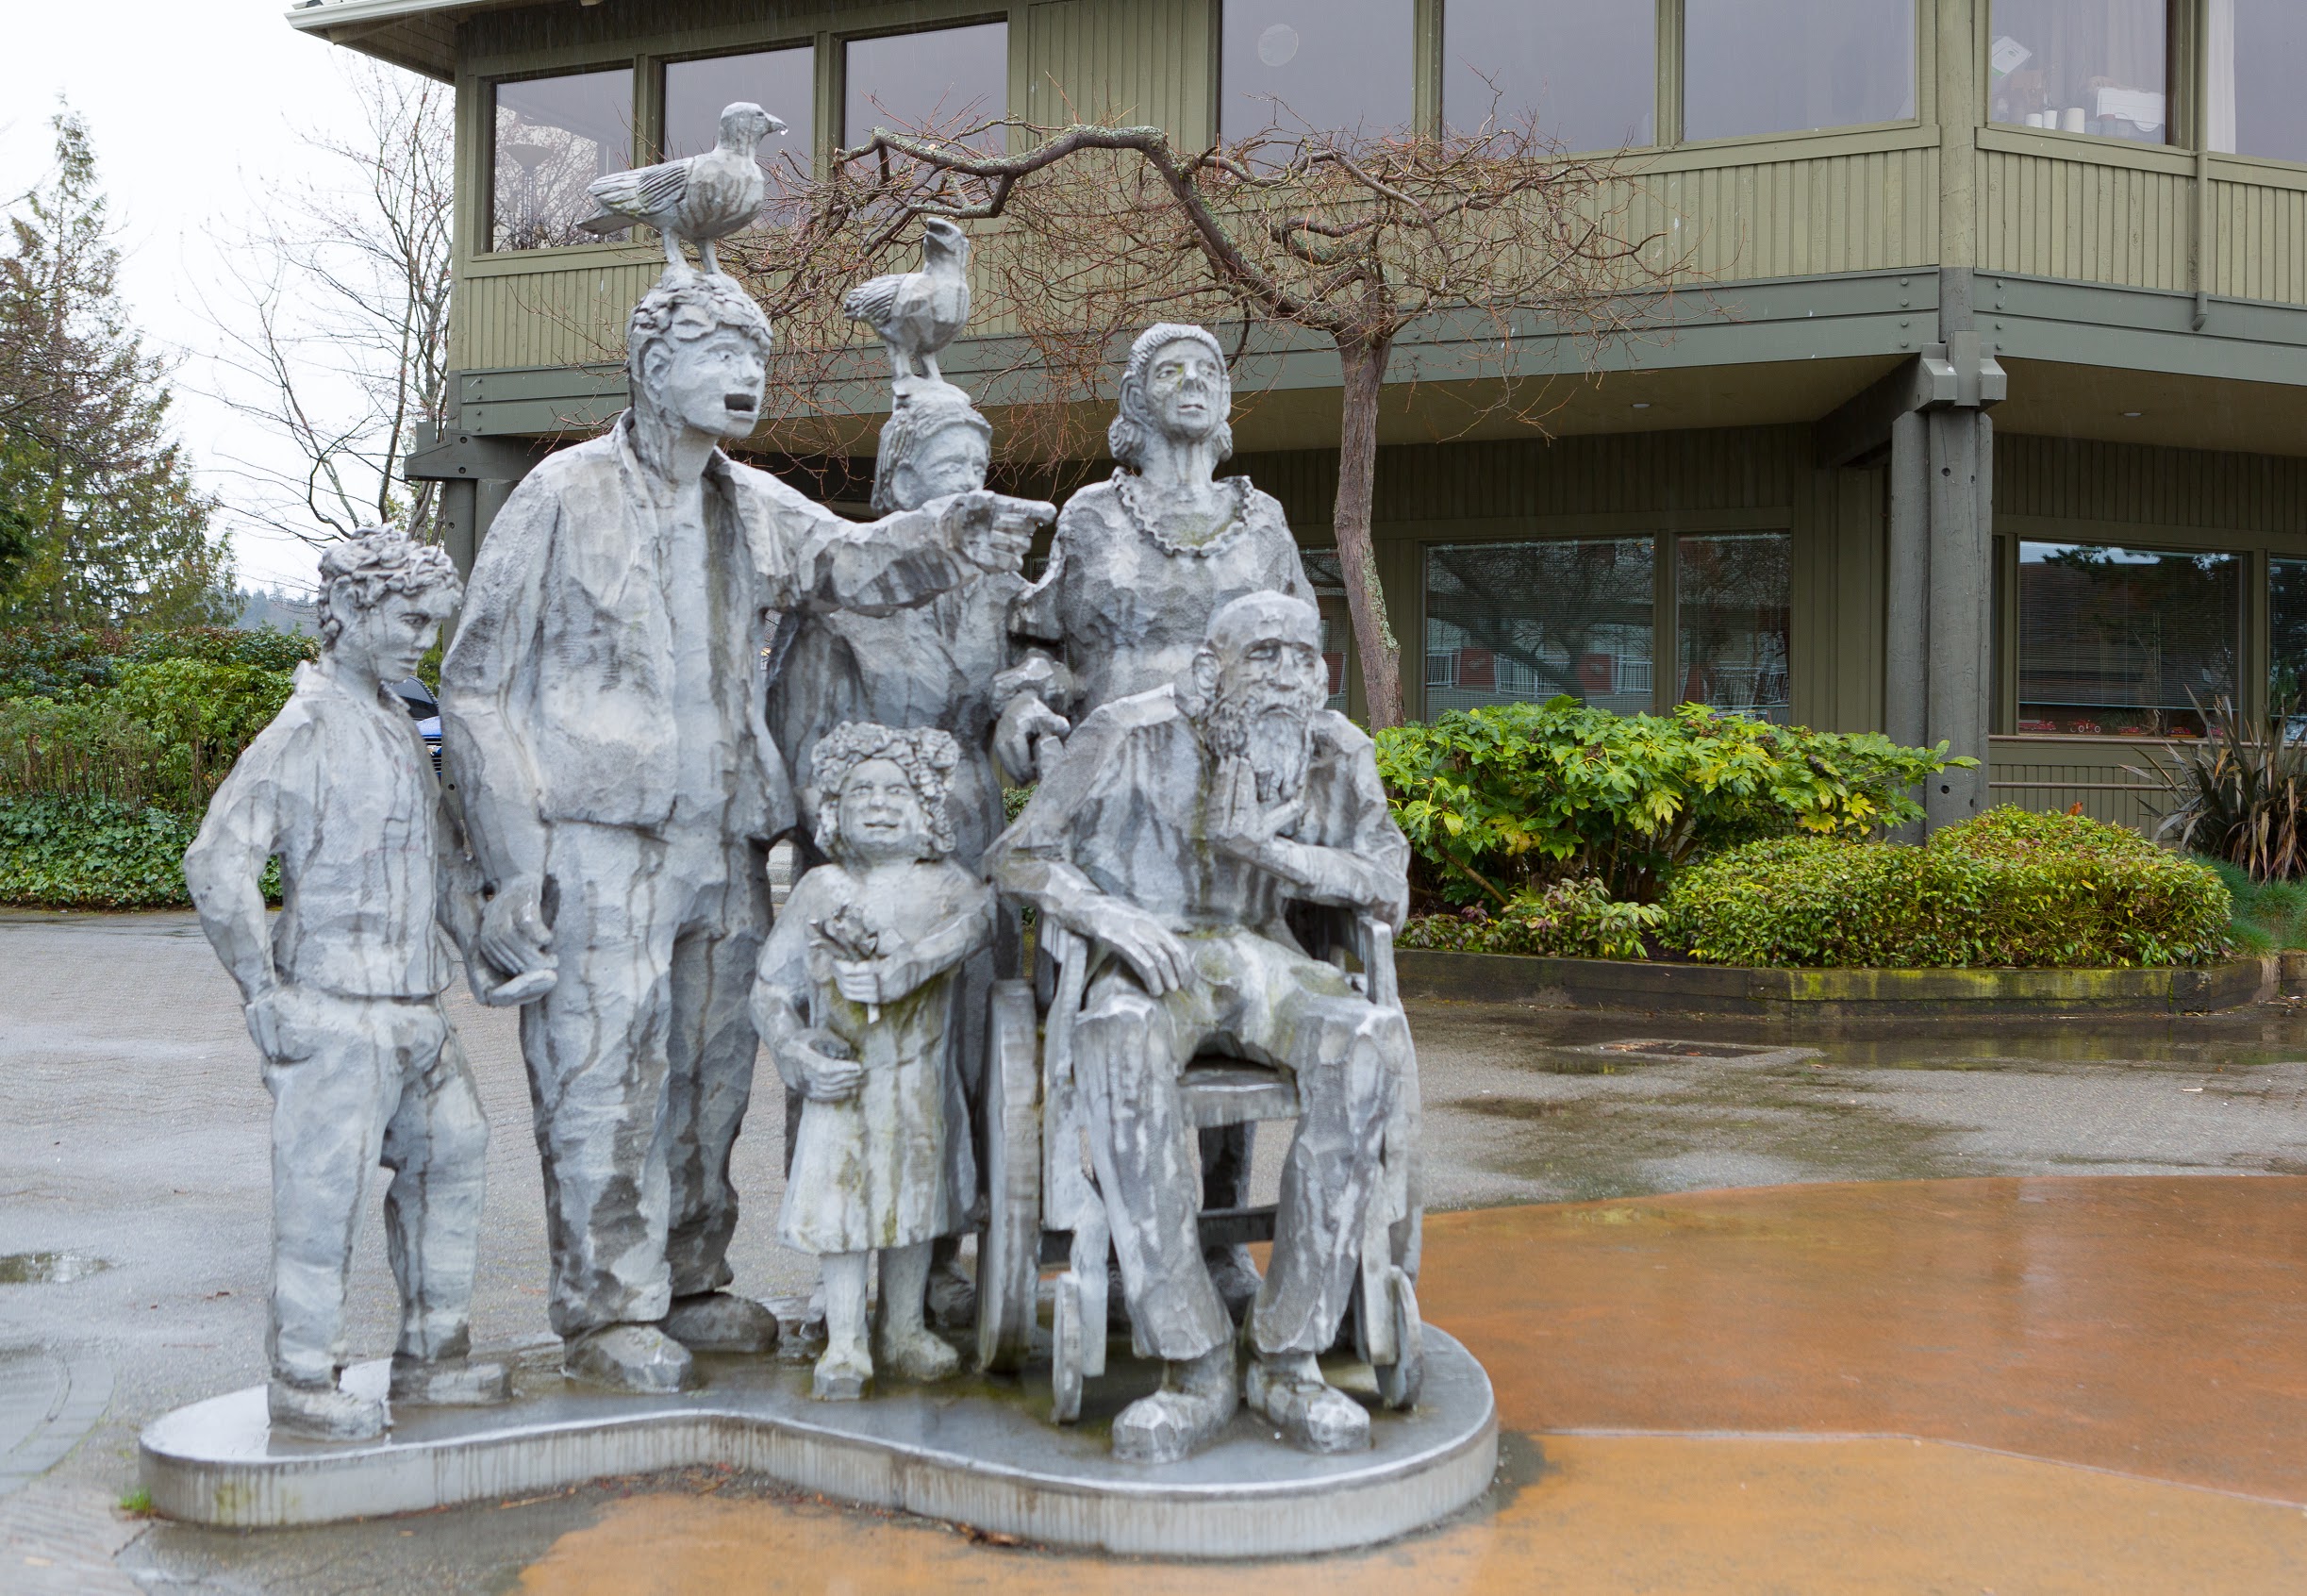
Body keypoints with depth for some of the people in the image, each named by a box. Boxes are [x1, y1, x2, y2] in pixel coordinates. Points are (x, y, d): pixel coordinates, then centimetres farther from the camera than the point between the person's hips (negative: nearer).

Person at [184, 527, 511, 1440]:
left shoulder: (396, 724, 14)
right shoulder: (308, 730, -13)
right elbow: (216, 865, -19)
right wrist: (264, 995, -17)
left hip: (415, 1009, 9)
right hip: (337, 1013, -9)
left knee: (447, 1161, 14)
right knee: (325, 1190, -1)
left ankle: (431, 1358, 27)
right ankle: (302, 1382, 12)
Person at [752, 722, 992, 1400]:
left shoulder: (946, 885, 0)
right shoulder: (819, 889, 3)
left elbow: (974, 919, -25)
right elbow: (770, 987, 5)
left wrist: (894, 971, -37)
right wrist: (800, 1059, -10)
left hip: (918, 1082, 0)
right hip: (840, 1084, 0)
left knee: (914, 1199, 8)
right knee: (841, 1200, -2)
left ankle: (903, 1333, 25)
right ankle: (844, 1347, 8)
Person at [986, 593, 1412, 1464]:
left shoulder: (1335, 753, 2)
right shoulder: (1133, 735, -8)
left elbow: (1390, 889, 2)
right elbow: (1017, 857, -5)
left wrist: (1277, 852, -15)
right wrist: (1106, 914, -25)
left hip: (1262, 959, 3)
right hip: (1148, 965, -3)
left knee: (1365, 1047, -33)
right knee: (1121, 1050, -40)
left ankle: (1290, 1358, -27)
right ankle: (1194, 1368, -35)